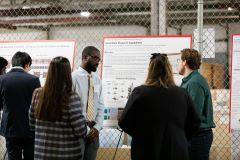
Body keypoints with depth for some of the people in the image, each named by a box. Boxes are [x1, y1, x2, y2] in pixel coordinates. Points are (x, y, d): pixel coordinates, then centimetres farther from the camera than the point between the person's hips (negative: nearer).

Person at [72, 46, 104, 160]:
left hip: (93, 130, 5)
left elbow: (100, 106, 9)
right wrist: (85, 129, -13)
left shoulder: (97, 79, 9)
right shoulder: (74, 77, -10)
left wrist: (97, 127, -4)